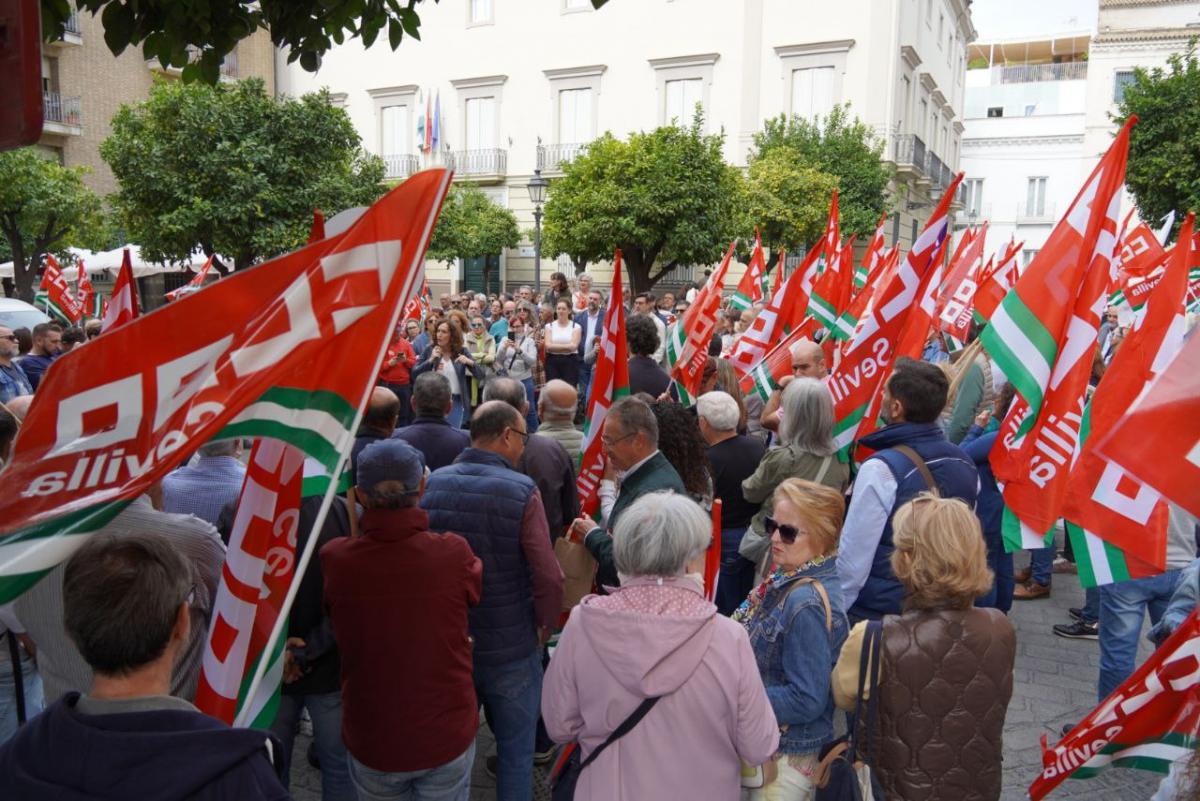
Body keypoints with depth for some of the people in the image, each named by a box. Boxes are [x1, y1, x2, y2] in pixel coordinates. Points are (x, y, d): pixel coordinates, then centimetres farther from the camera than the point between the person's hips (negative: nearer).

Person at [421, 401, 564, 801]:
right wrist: (544, 628, -2)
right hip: (511, 649, -4)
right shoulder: (521, 490, -18)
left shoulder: (432, 484, -7)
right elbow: (548, 577, -21)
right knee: (515, 753, 16)